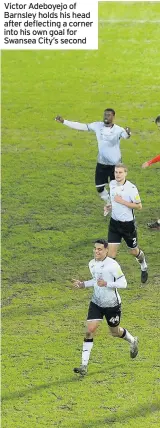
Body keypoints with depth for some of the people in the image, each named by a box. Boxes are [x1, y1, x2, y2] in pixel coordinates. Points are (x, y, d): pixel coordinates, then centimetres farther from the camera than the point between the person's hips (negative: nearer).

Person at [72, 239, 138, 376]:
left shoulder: (112, 265, -20)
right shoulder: (92, 264, 1)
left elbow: (123, 283, -20)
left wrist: (107, 284, -33)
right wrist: (83, 284, 3)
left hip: (112, 304, -4)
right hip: (96, 303, 5)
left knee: (115, 332, 15)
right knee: (90, 330, -11)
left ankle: (133, 341, 51)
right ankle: (84, 365, -12)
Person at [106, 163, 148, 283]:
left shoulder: (131, 188, -20)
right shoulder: (112, 184, 0)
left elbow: (139, 206, -18)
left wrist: (122, 202, -25)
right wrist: (111, 206, 2)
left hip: (128, 223, -4)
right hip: (114, 222, 4)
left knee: (134, 251, 14)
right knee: (111, 251, -7)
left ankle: (144, 266, 46)